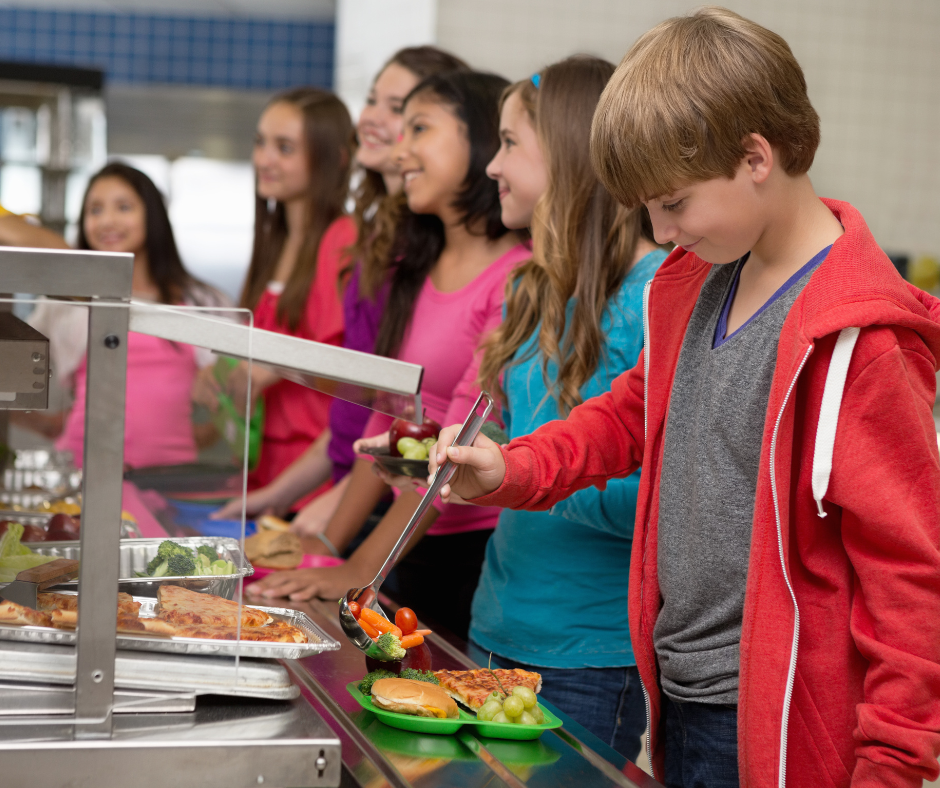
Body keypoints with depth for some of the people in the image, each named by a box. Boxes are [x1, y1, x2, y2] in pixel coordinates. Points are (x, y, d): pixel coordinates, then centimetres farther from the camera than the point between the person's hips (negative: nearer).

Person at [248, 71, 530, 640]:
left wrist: (361, 570, -19)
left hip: (483, 552, -7)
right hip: (419, 550, 7)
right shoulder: (416, 269, 13)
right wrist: (329, 546, 8)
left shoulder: (519, 276, -14)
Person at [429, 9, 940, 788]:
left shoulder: (856, 337, -18)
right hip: (678, 698, 8)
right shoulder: (697, 285, 7)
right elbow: (631, 414, 23)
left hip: (772, 723, -7)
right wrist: (511, 469, 6)